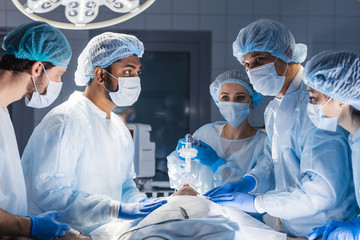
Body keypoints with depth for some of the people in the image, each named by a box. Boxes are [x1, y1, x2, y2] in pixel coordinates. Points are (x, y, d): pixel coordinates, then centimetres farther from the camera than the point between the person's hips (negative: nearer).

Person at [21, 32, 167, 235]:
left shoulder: (119, 127, 16)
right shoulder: (66, 121, -12)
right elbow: (49, 192, -20)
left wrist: (139, 201, -1)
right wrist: (118, 209, -25)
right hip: (66, 233, -7)